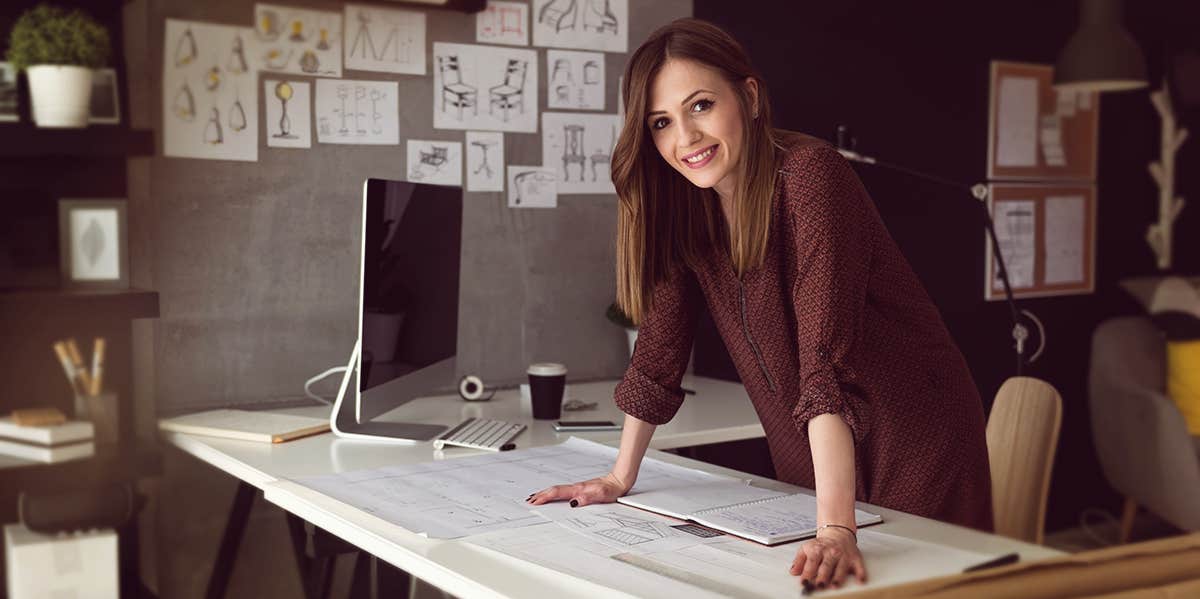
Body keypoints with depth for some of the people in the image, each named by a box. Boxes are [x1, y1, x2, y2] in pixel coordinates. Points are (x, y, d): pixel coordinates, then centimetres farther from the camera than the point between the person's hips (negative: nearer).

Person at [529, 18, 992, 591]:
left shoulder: (808, 176, -25)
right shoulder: (683, 200, -5)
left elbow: (826, 355, -34)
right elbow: (661, 341, 3)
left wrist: (836, 529, -41)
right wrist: (620, 477, 4)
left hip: (911, 447, -6)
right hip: (804, 460, 6)